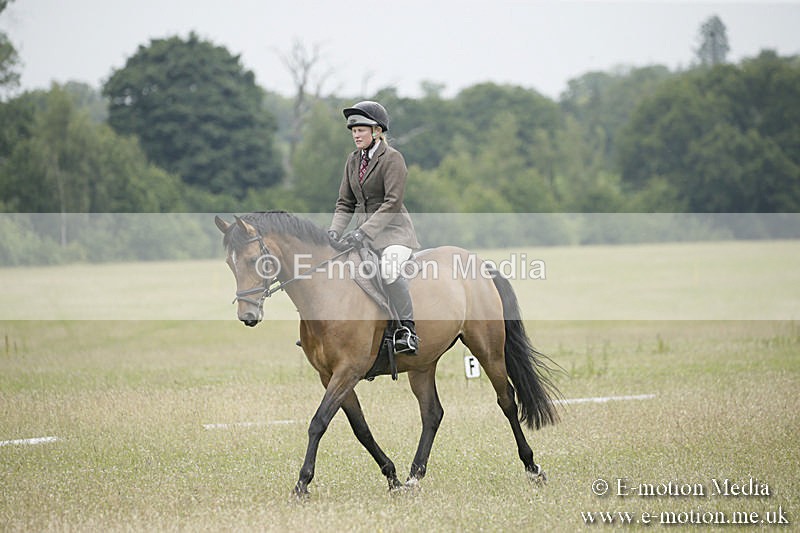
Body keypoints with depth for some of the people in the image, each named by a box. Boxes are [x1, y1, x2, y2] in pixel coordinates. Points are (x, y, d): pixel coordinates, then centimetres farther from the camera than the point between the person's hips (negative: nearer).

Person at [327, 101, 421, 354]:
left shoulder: (392, 158, -10)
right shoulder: (353, 160, 12)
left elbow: (392, 202, -18)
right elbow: (345, 203, 13)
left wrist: (364, 232, -26)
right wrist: (335, 231, -6)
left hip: (392, 230, -8)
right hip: (363, 232, 8)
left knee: (388, 268, -35)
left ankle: (407, 331, -33)